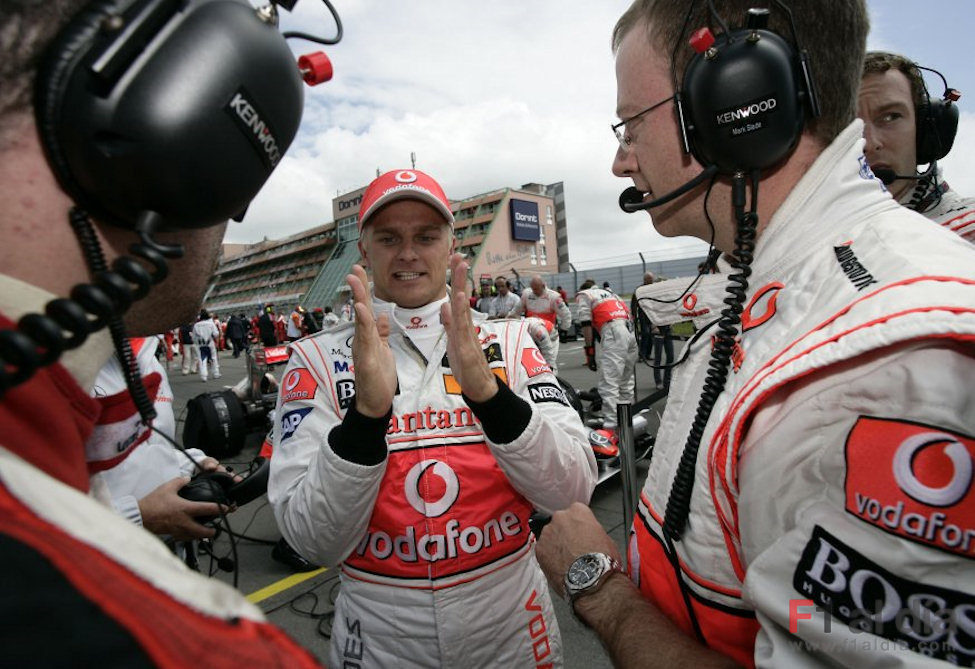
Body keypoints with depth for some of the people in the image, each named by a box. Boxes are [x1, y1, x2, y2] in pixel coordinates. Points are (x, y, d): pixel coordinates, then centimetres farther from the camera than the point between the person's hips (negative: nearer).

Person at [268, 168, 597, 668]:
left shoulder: (509, 342, -7)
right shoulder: (317, 360, -9)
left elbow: (573, 491, -15)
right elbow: (316, 542, -15)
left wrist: (486, 389, -30)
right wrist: (367, 410, -31)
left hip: (507, 623, 1)